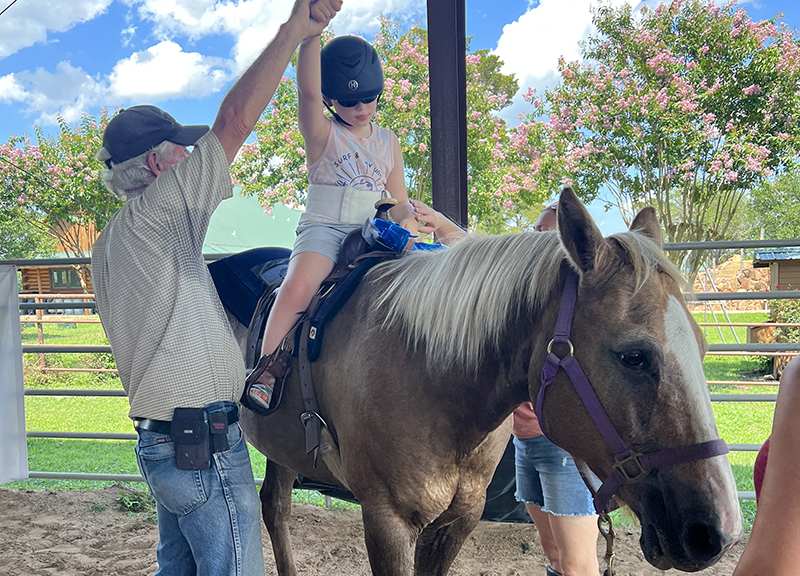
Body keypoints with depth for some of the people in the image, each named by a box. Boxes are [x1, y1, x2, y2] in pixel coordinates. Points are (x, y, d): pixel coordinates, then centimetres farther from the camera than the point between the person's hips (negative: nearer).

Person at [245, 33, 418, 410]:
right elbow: (308, 91, -16)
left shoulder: (388, 142, 17)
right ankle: (266, 369, -21)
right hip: (323, 228, -4)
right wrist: (310, 32, -25)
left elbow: (400, 202, 18)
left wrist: (406, 222, -5)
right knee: (298, 287, -32)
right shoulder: (322, 135, 5)